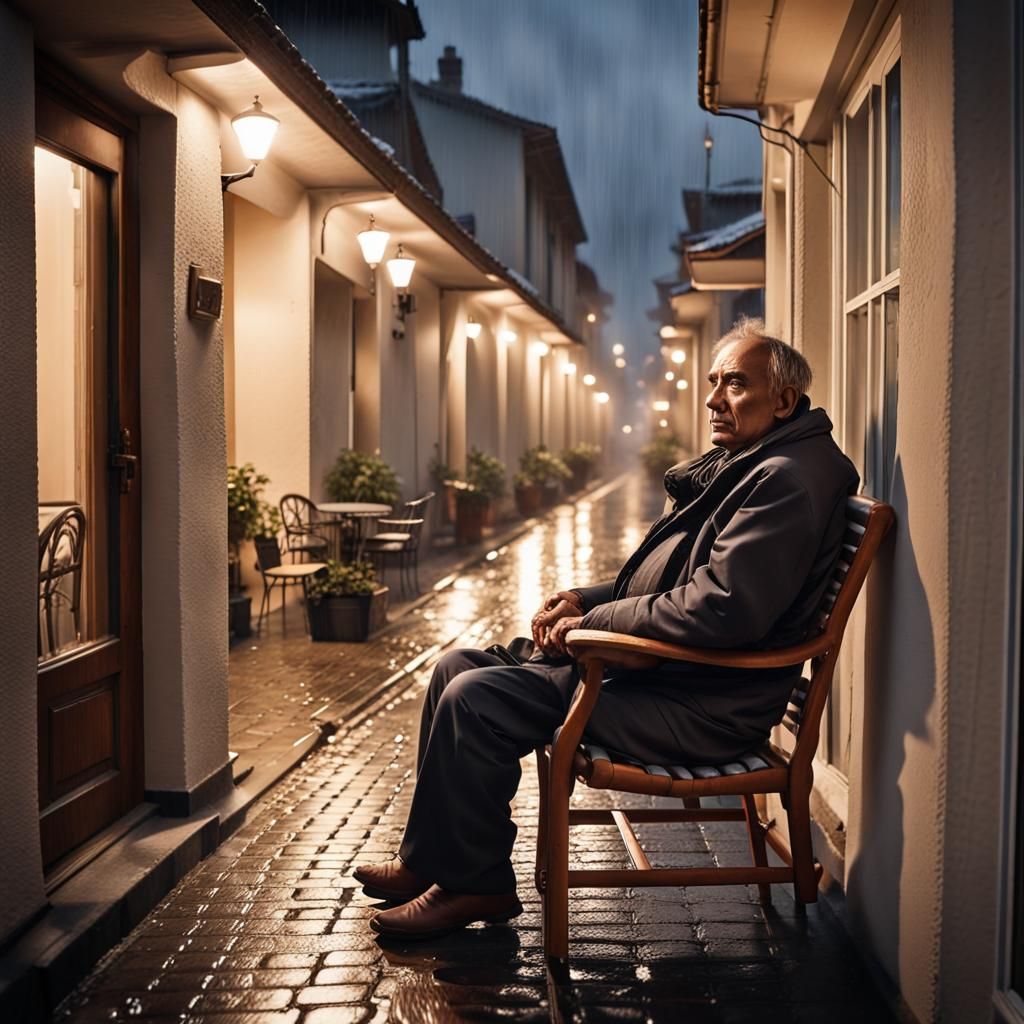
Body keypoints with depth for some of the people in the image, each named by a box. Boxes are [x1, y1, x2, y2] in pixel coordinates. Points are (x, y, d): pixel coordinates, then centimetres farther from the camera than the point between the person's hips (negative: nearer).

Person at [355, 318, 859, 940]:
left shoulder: (786, 480, -18)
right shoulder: (740, 467, 16)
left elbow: (719, 609, -29)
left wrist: (592, 622, -17)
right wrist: (588, 599, 5)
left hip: (701, 711, -11)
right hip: (656, 672, 11)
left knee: (474, 700, -18)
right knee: (460, 668, 9)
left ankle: (473, 884, 1)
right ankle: (431, 858, 16)